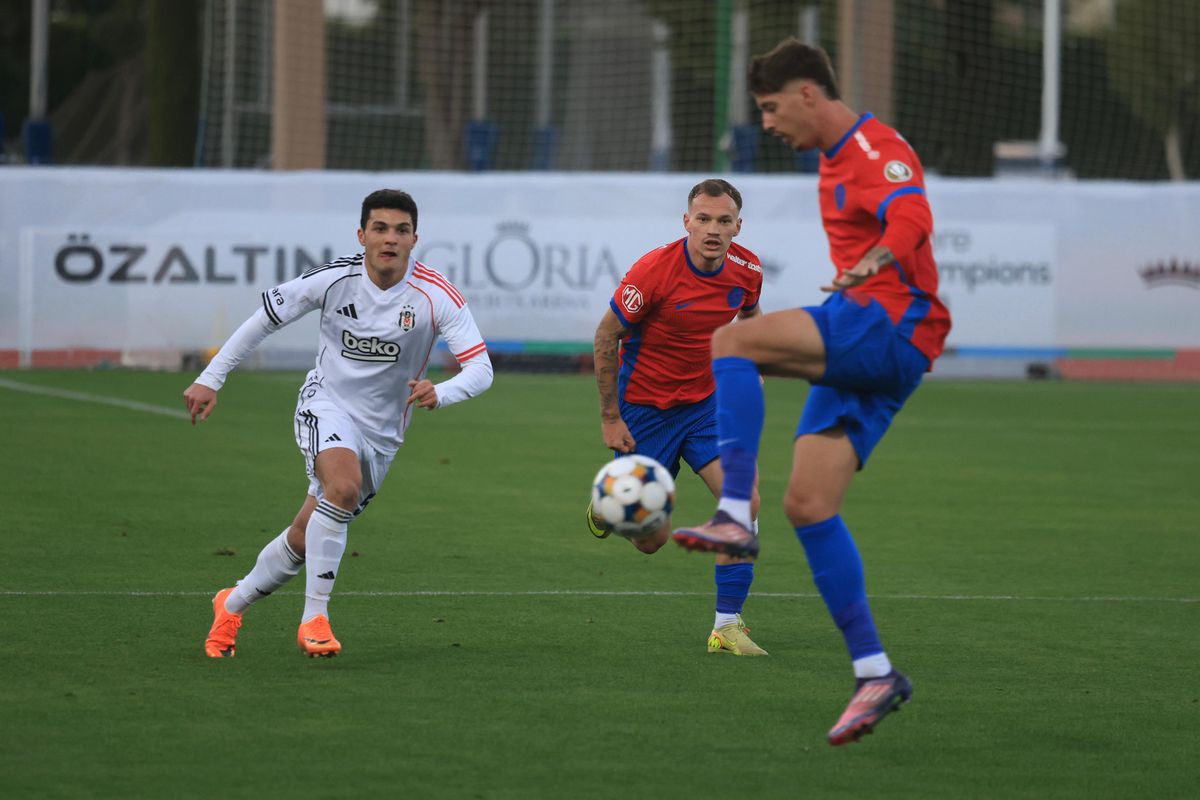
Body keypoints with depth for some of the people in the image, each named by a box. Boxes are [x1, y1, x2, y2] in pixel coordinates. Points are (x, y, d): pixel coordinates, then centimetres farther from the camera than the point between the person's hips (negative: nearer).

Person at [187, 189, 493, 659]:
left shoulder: (438, 296, -15)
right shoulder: (333, 279, -13)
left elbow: (480, 368, -19)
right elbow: (263, 320, 2)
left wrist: (440, 394, -41)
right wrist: (210, 380, 3)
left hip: (381, 433, 2)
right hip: (327, 404, -2)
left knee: (305, 540, 8)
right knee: (343, 487, -34)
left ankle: (233, 604, 34)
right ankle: (314, 618, -26)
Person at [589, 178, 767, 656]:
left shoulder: (747, 269, -8)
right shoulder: (654, 271, -24)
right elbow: (606, 338, -14)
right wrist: (610, 418, -12)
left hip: (707, 402, 4)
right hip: (645, 409, -4)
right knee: (651, 540, 3)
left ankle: (728, 626, -8)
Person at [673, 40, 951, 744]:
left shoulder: (877, 150, -10)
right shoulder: (836, 158, 22)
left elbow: (912, 216, -30)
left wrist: (876, 260, -41)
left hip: (888, 328, -10)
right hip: (861, 350, 10)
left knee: (731, 342, -24)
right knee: (808, 503, 1)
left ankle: (736, 518, -31)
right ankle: (875, 674, 2)